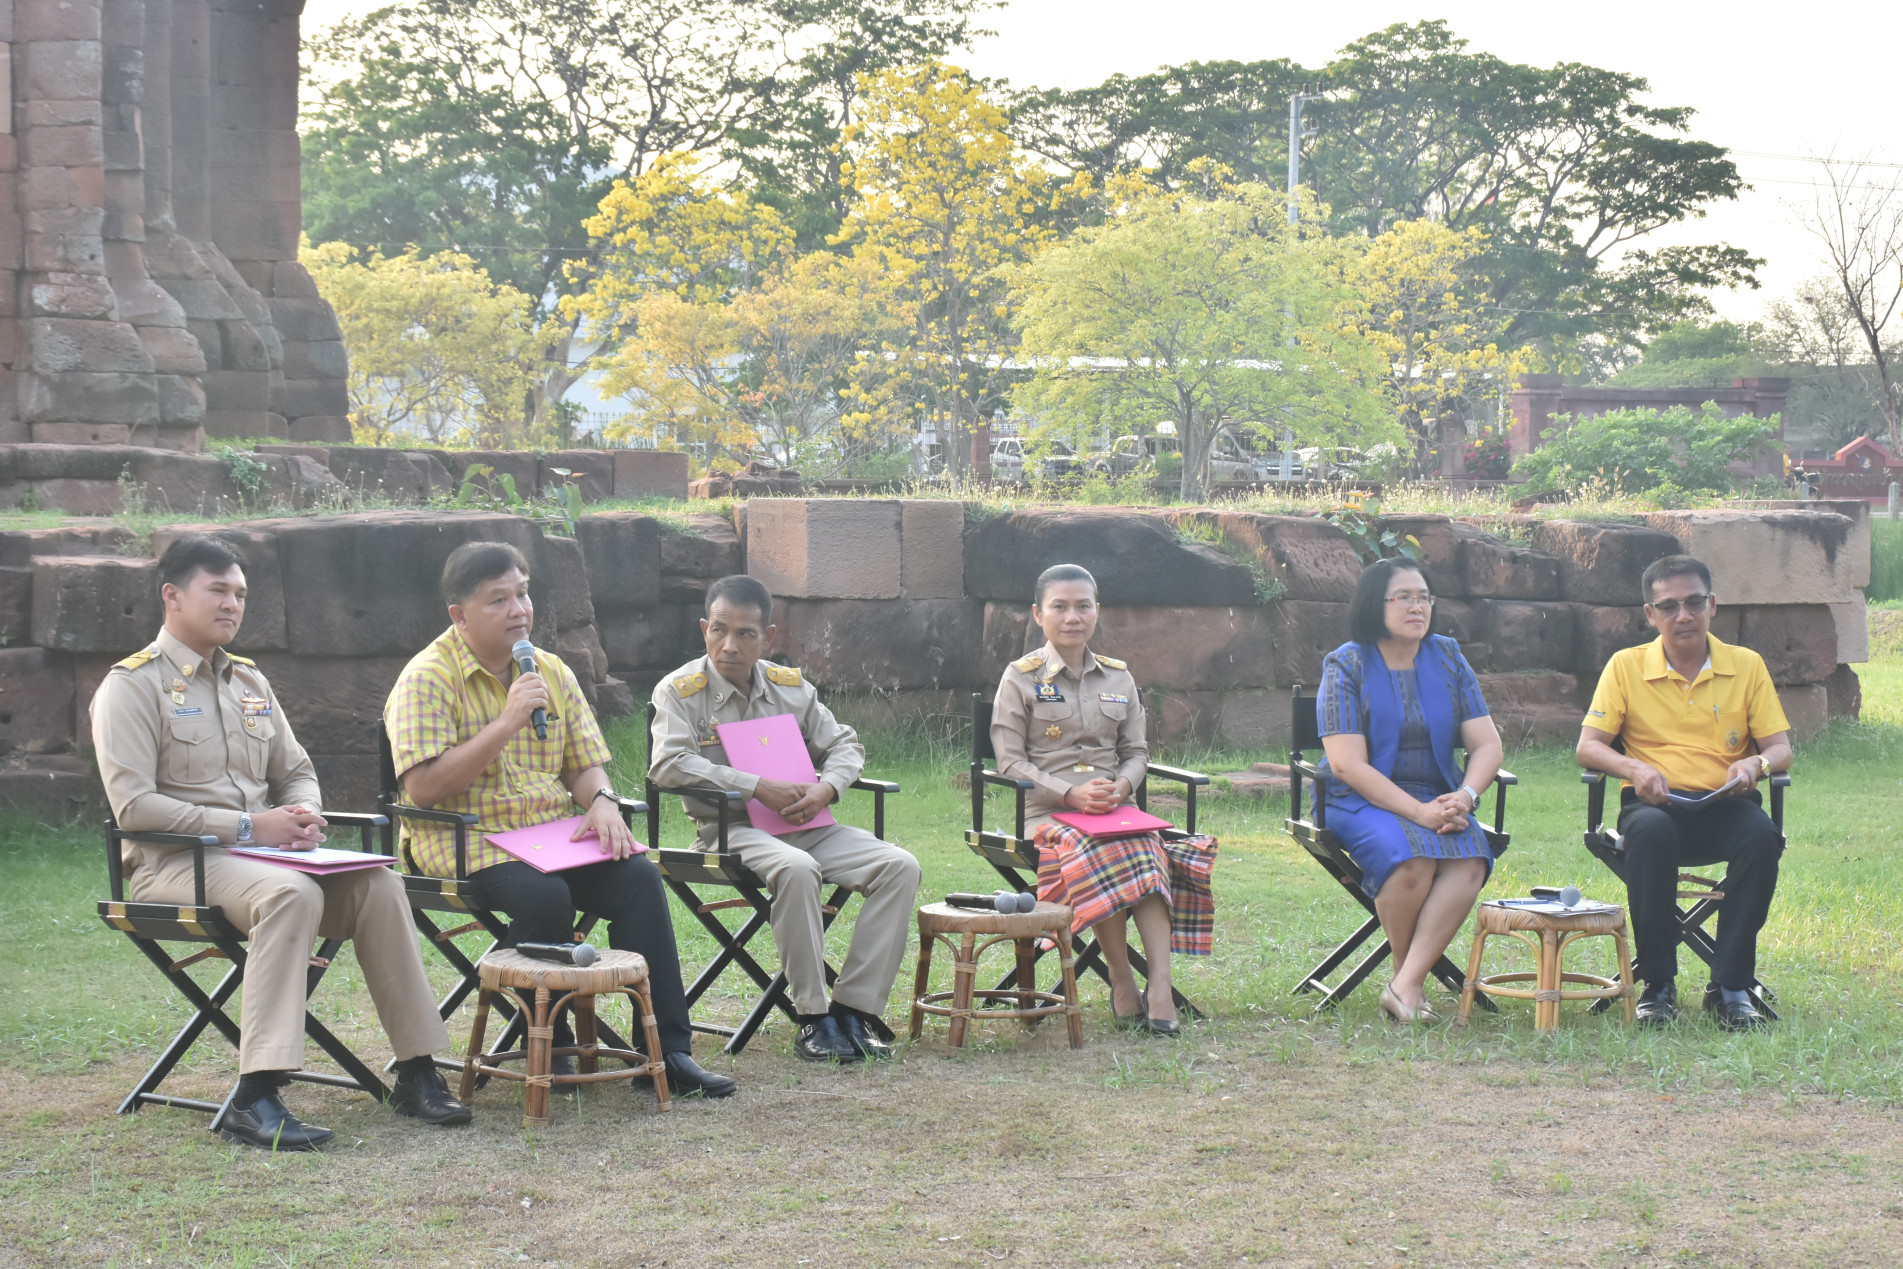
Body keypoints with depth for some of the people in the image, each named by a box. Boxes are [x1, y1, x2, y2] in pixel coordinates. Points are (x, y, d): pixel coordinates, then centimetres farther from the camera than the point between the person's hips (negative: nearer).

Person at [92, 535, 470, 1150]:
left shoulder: (249, 682, 21)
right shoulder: (131, 686, -3)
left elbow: (296, 772, 27)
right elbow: (133, 805, -13)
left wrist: (305, 815, 0)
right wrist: (248, 827, -17)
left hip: (267, 852, 7)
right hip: (175, 863, -7)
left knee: (378, 884, -19)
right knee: (292, 892, -36)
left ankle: (416, 1074, -16)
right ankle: (254, 1100, -42)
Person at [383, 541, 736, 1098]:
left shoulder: (551, 671, 13)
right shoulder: (428, 678, -7)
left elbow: (585, 761, 18)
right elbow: (422, 788, -18)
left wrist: (600, 801, -7)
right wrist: (506, 724, -22)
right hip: (463, 840, -6)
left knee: (639, 876, -20)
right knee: (545, 895, -34)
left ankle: (666, 1048, -17)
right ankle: (550, 1048, -13)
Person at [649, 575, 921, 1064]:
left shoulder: (791, 687, 13)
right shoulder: (680, 691, -2)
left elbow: (844, 745, 17)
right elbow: (668, 765, -16)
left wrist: (826, 787, -7)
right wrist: (758, 788, -20)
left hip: (802, 824, 6)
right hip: (730, 829, -6)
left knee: (899, 866, -16)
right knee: (796, 869, -38)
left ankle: (855, 1007, -16)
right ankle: (814, 1018, -26)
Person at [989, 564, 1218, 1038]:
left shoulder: (1118, 677, 17)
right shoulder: (1020, 678, 5)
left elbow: (1136, 750, 16)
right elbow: (1010, 761, -2)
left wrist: (1122, 786, -9)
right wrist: (1071, 794, -16)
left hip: (1114, 808, 3)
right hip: (1046, 811, -3)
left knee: (1150, 855, -32)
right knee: (1097, 857, -36)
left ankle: (1160, 986, -41)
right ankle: (1122, 980, -24)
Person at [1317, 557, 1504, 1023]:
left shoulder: (1447, 658, 10)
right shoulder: (1346, 665, -3)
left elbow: (1488, 744, 6)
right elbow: (1349, 766, -12)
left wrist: (1464, 796, -16)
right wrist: (1418, 812, -22)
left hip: (1436, 798, 4)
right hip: (1362, 800, -4)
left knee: (1470, 859, -30)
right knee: (1411, 858, -35)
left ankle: (1406, 985, -30)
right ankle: (1410, 978, -13)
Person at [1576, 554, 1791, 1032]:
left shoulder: (1747, 665, 11)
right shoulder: (1626, 666, 7)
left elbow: (1780, 748, 8)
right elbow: (1587, 746, 2)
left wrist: (1756, 764, -17)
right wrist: (1634, 768, -20)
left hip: (1725, 805, 1)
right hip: (1656, 803, -1)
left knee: (1762, 835, -35)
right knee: (1650, 832, -39)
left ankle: (1731, 986, -26)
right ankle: (1657, 985, -26)